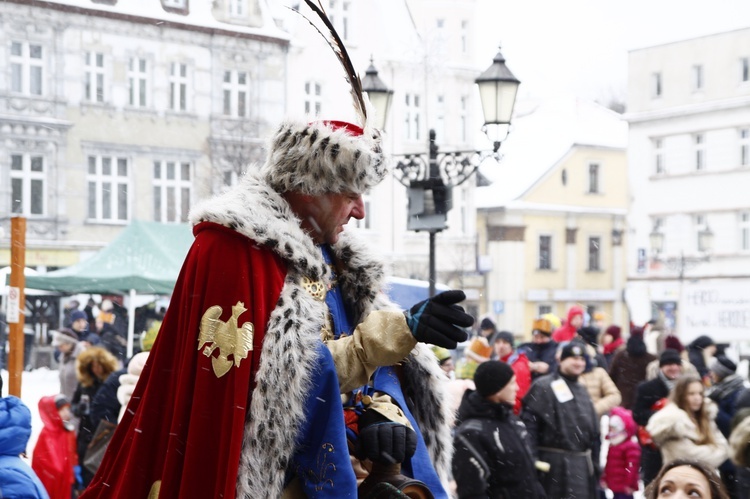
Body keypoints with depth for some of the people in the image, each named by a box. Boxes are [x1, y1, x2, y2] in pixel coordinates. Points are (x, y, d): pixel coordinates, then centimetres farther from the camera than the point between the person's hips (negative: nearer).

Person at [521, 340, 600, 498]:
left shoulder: (582, 390, 18)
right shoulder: (543, 387, -10)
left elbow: (593, 431, 22)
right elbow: (529, 424, -16)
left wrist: (594, 464, 19)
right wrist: (533, 461, -21)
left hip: (582, 465, 8)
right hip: (555, 464, -8)